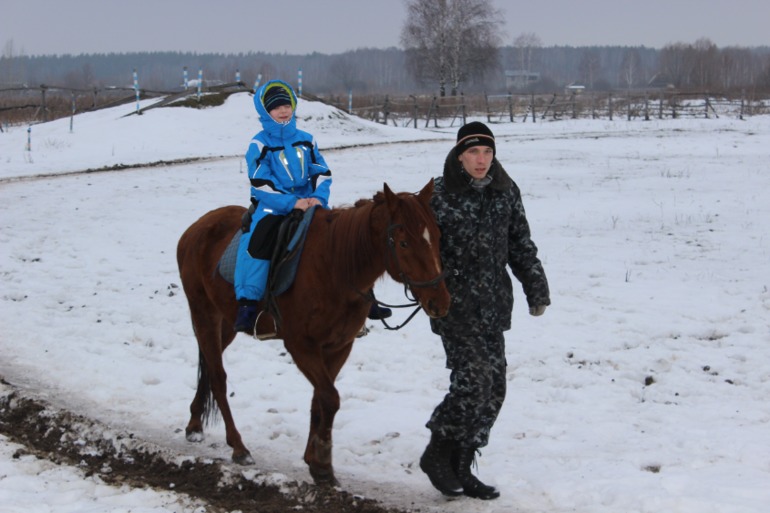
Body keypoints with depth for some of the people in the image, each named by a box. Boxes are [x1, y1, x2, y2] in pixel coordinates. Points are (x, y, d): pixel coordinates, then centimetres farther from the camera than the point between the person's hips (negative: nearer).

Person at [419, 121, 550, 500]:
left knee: (493, 388, 5)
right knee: (474, 379, -15)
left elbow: (521, 245, 13)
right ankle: (437, 454, 4)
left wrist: (537, 290, 9)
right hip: (456, 305, -6)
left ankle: (460, 468, 17)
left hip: (493, 306, 6)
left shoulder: (506, 193, 7)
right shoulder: (440, 195, -7)